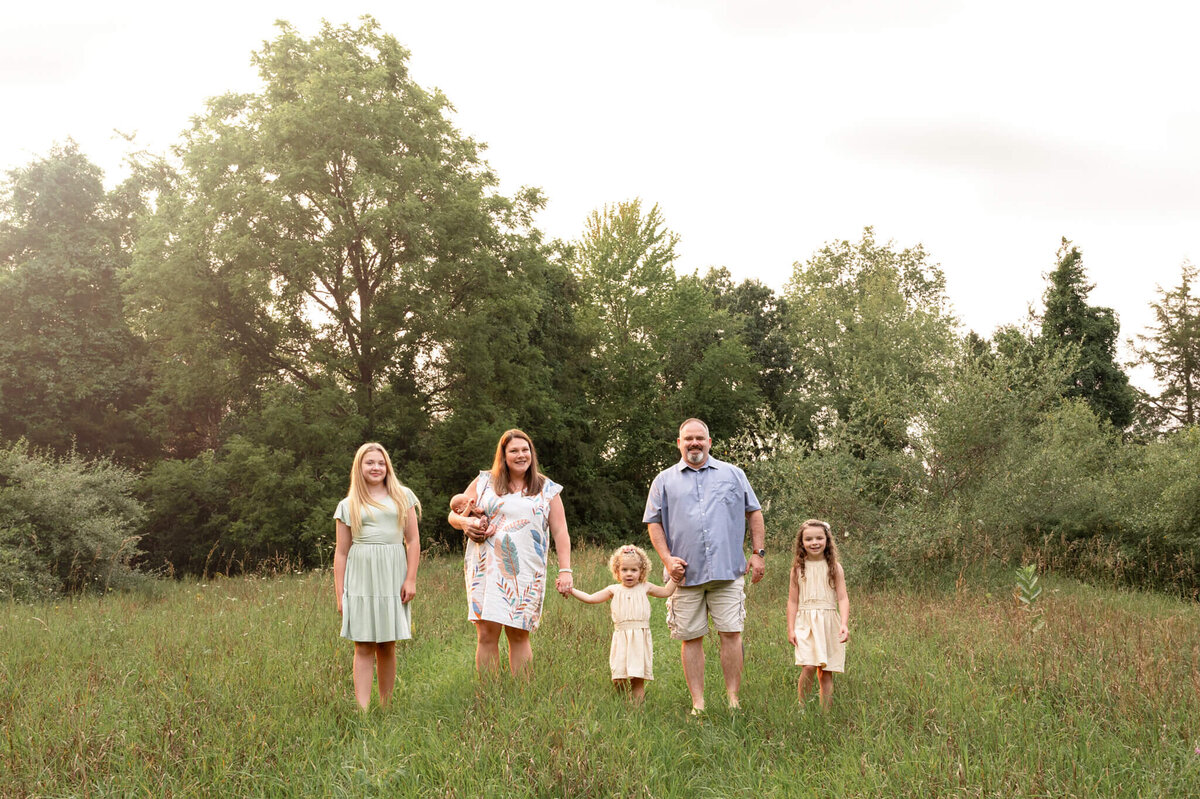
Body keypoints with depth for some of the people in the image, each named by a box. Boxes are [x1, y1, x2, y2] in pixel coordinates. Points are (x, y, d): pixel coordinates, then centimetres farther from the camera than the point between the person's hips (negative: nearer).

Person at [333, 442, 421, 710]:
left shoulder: (403, 497, 10)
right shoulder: (348, 505, 11)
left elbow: (413, 540, 7)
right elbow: (341, 552, 11)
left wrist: (411, 579, -3)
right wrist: (339, 594, 5)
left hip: (392, 577, 0)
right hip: (361, 579, 0)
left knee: (387, 647, 3)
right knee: (363, 648, -4)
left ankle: (386, 707, 10)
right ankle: (362, 711, -8)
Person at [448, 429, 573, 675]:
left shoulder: (547, 489, 11)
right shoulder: (484, 483, 12)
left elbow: (560, 532, 7)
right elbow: (453, 515, 16)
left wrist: (565, 571, -3)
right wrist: (464, 522, -8)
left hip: (526, 571, 0)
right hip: (487, 569, 1)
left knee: (518, 635, -1)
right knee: (486, 634, -5)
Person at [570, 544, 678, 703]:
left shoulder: (645, 588, 10)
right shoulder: (614, 590, 10)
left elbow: (666, 591, 22)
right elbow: (590, 598, 12)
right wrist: (571, 590, 5)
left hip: (640, 638, -1)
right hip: (621, 639, 1)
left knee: (638, 680, -4)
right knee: (618, 680, -4)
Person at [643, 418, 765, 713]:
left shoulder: (733, 474, 13)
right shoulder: (664, 481, 12)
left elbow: (753, 513, 15)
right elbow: (654, 522, 11)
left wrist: (759, 553, 6)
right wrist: (667, 558, -3)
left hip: (727, 570, 0)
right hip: (686, 574, 1)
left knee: (731, 634, -6)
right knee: (691, 638, 1)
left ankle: (733, 699, 2)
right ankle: (698, 703, 7)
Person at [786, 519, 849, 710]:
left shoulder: (834, 567, 4)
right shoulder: (798, 568, 7)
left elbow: (842, 598, 0)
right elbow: (793, 600, 9)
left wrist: (844, 624, -13)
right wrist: (790, 629, 2)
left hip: (829, 623, 1)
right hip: (805, 622, -1)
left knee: (825, 672, 1)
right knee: (808, 666, -18)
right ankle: (801, 708, -4)